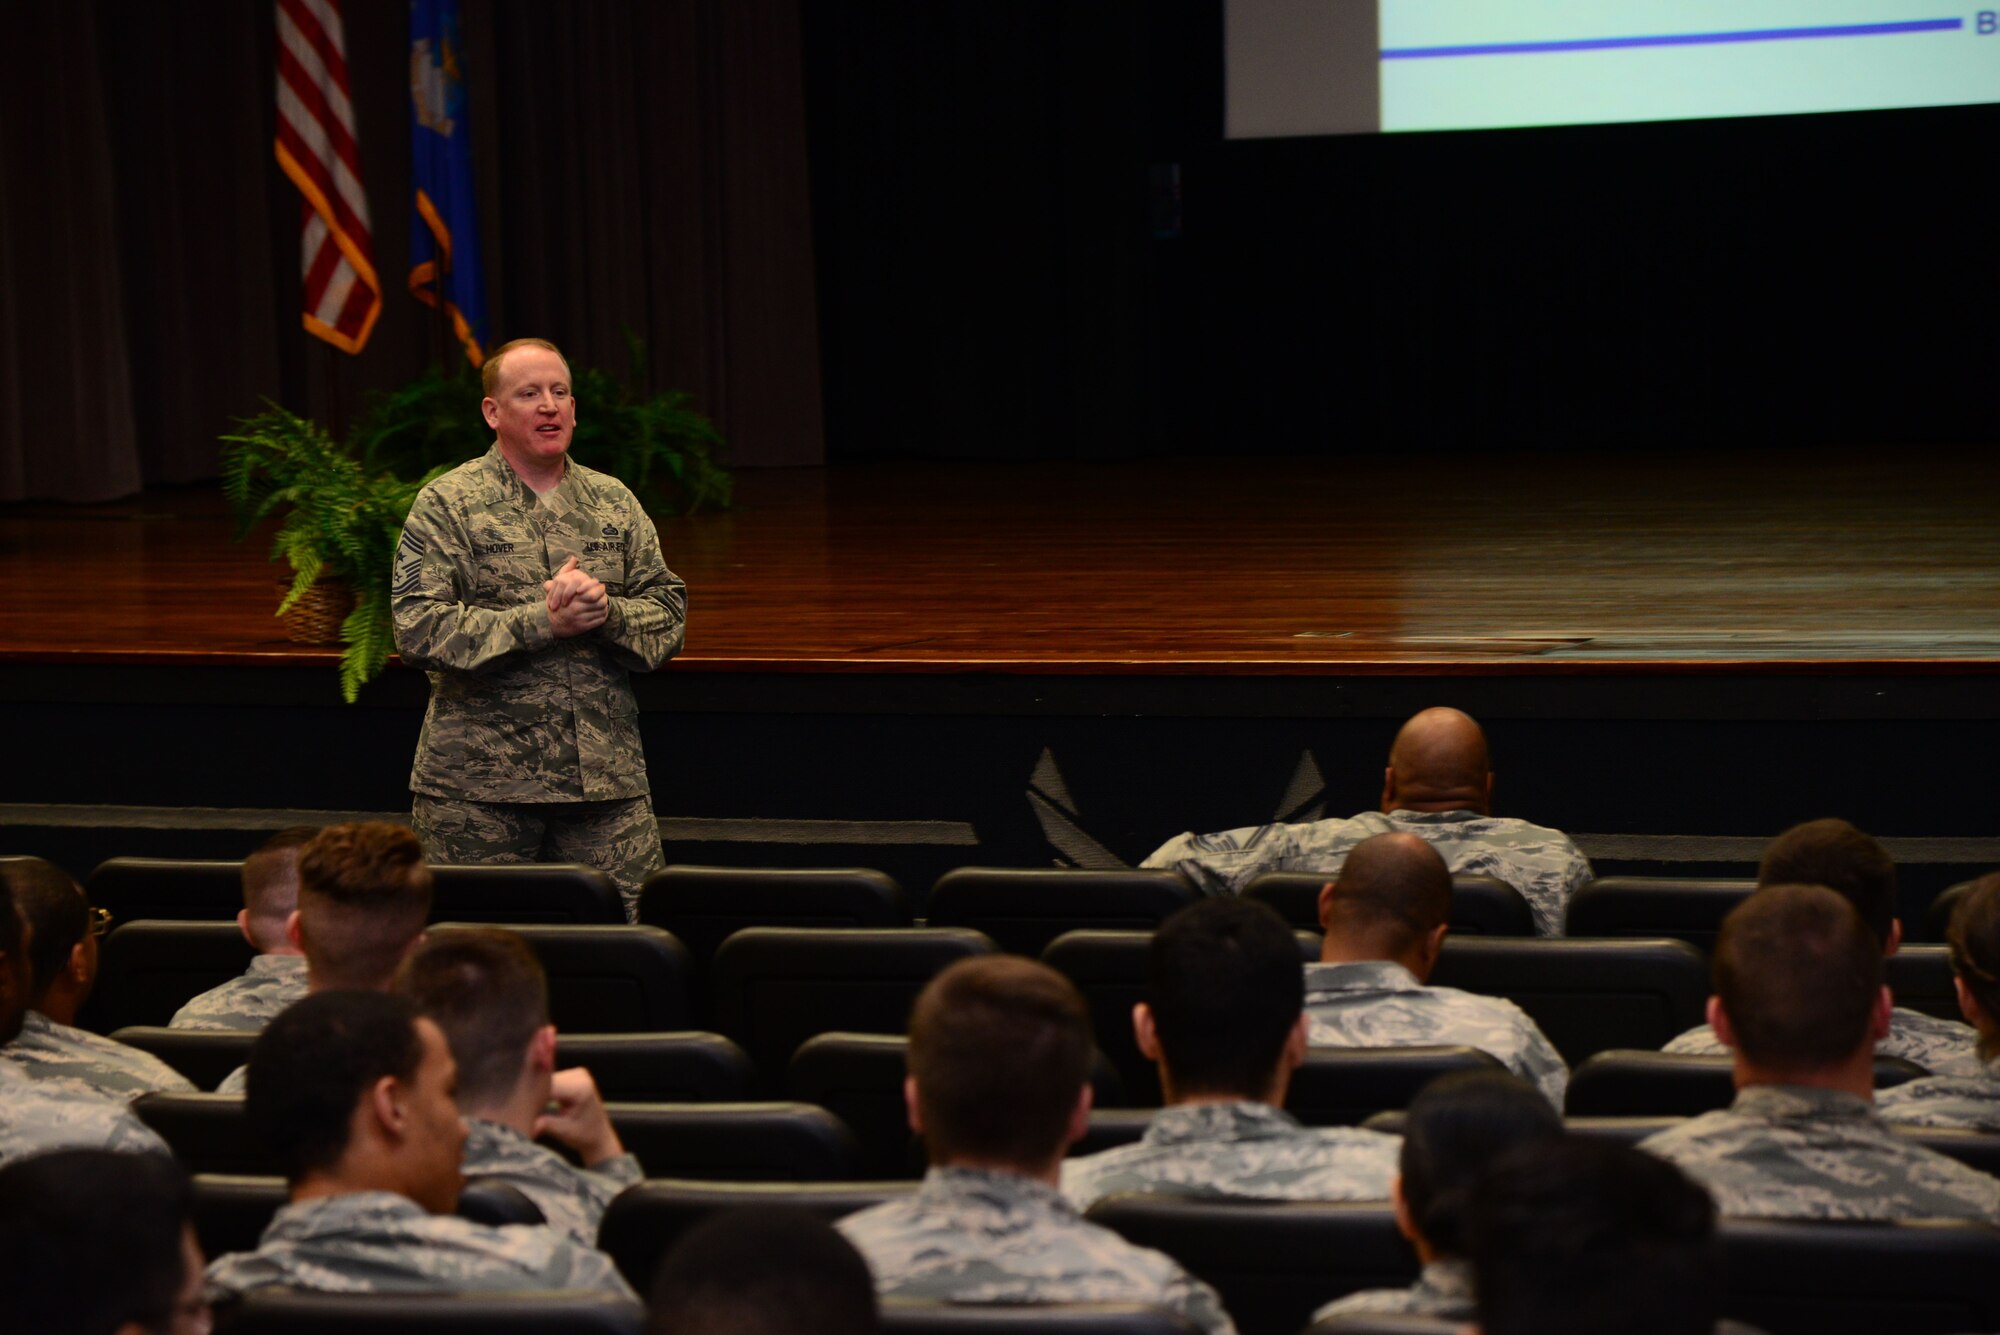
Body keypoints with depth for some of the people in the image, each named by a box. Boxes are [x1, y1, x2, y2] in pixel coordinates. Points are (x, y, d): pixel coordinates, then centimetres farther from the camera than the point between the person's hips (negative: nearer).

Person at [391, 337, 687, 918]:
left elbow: (670, 611, 9)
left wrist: (607, 610, -13)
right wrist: (542, 621, -17)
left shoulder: (614, 502, 13)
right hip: (477, 789, -3)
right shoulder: (447, 505, -1)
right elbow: (419, 629, -12)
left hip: (606, 779, 3)